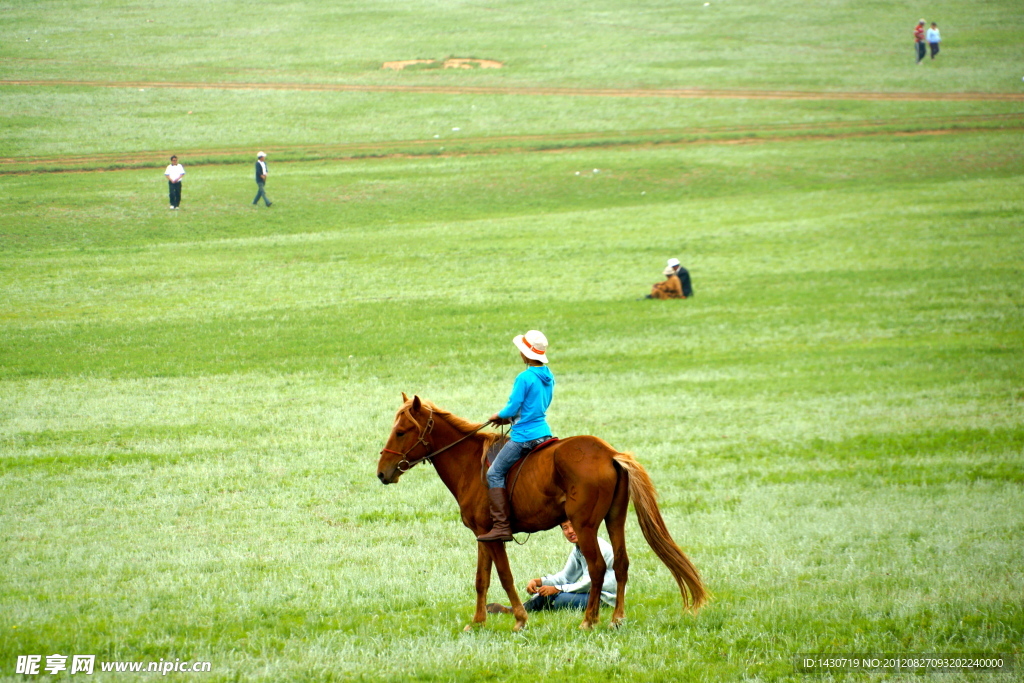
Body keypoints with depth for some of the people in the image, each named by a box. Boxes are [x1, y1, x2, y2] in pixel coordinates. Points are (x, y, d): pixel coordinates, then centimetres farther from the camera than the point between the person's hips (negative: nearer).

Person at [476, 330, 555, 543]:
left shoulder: (524, 378, -16)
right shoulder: (549, 377, 9)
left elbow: (513, 407, -16)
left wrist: (500, 416, 5)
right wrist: (513, 417, 18)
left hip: (524, 436, -9)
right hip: (544, 433, 9)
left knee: (495, 474, -5)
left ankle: (501, 526, -14)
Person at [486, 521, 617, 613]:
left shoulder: (598, 547, -18)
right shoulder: (578, 549, 11)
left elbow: (588, 583, -20)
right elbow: (565, 577, 14)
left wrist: (556, 589, -18)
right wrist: (538, 581, -2)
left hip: (606, 597, -9)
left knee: (561, 599, -27)